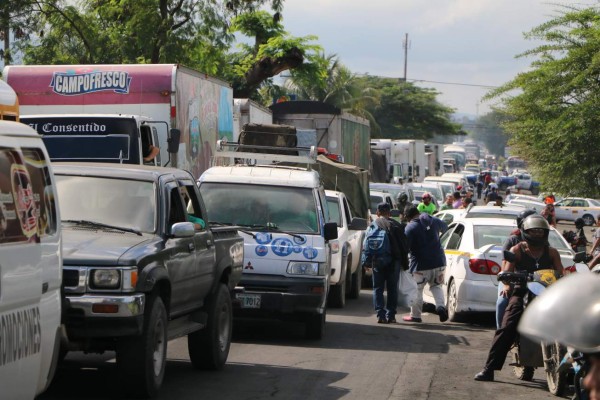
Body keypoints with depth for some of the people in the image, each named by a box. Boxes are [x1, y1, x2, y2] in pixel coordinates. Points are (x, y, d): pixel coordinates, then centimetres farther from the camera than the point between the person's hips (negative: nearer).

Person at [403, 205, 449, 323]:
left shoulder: (410, 227, -12)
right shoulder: (434, 221, 6)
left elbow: (406, 247, -17)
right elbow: (444, 228, 28)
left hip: (421, 264, -5)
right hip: (438, 261, 5)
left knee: (416, 289, 7)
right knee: (436, 286, 20)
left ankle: (415, 315, 12)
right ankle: (441, 307, -2)